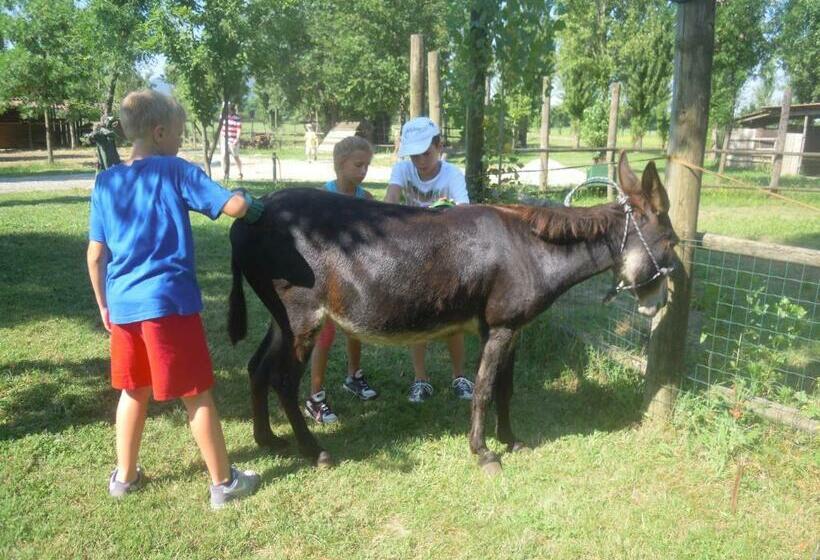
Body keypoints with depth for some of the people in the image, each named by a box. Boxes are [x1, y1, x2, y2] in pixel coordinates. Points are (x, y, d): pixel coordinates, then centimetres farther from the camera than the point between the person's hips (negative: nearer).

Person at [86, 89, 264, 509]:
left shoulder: (105, 182, 8)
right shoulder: (175, 171, -7)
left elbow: (95, 255, 9)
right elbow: (233, 206, -14)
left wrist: (104, 306, 18)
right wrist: (252, 206, 9)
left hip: (123, 304, 6)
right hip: (169, 301, -5)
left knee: (133, 390, 21)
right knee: (196, 394, 4)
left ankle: (124, 476, 33)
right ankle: (224, 483, 15)